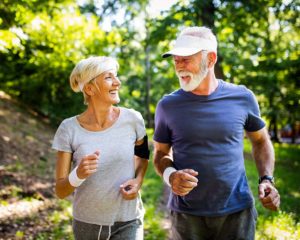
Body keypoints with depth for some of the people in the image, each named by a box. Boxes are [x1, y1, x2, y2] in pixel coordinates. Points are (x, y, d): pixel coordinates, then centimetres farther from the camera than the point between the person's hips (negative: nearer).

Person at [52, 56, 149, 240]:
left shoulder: (132, 119, -11)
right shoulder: (69, 129, -13)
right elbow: (61, 191, -9)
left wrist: (138, 180, -7)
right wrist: (78, 174, -29)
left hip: (128, 223, 0)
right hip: (87, 224, 1)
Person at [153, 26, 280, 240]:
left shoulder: (242, 97, -4)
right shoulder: (168, 105, -4)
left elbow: (261, 141, 11)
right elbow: (160, 153, 7)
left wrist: (266, 179, -3)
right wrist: (170, 175, -15)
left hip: (237, 212, 0)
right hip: (186, 214, 0)